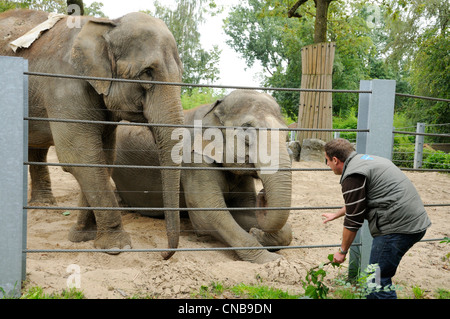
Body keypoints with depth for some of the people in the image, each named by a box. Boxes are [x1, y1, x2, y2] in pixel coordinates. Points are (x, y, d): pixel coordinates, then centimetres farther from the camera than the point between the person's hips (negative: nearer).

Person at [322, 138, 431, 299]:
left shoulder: (352, 177, -13)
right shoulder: (365, 160, 20)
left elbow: (353, 221, -10)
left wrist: (342, 251, 3)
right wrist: (336, 214, 47)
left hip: (398, 228, -10)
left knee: (378, 280, -5)